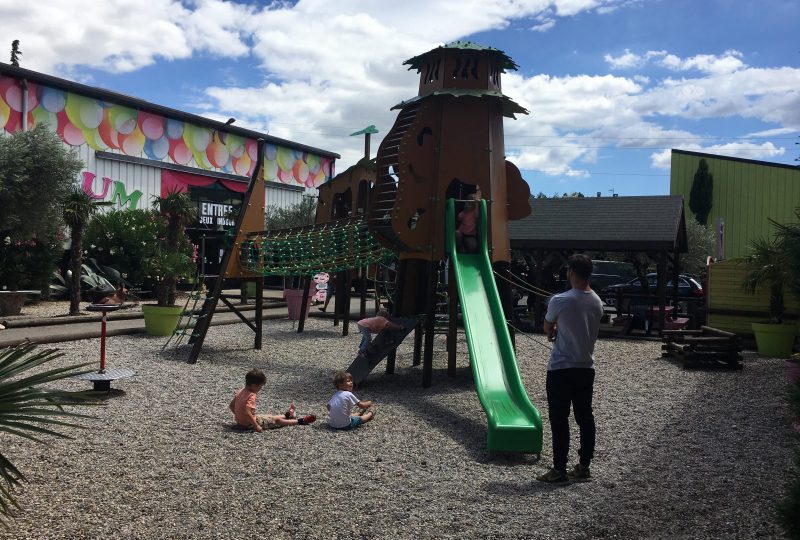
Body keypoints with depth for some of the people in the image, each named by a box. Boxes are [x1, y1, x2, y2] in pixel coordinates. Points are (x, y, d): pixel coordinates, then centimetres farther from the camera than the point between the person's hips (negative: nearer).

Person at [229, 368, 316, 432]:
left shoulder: (241, 392, 2)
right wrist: (256, 426, -33)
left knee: (269, 416, 27)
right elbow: (247, 412, -37)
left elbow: (231, 406, 9)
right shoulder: (251, 396, -26)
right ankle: (300, 421, 13)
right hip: (249, 424, -9)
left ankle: (287, 415, 49)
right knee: (276, 420, 3)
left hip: (240, 422, 9)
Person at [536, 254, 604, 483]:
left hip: (561, 369, -6)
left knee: (559, 420, 0)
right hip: (586, 367, 6)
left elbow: (547, 328, 0)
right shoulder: (597, 302, 4)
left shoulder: (560, 301, -16)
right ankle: (584, 466, 19)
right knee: (585, 417, 11)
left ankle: (559, 470, 4)